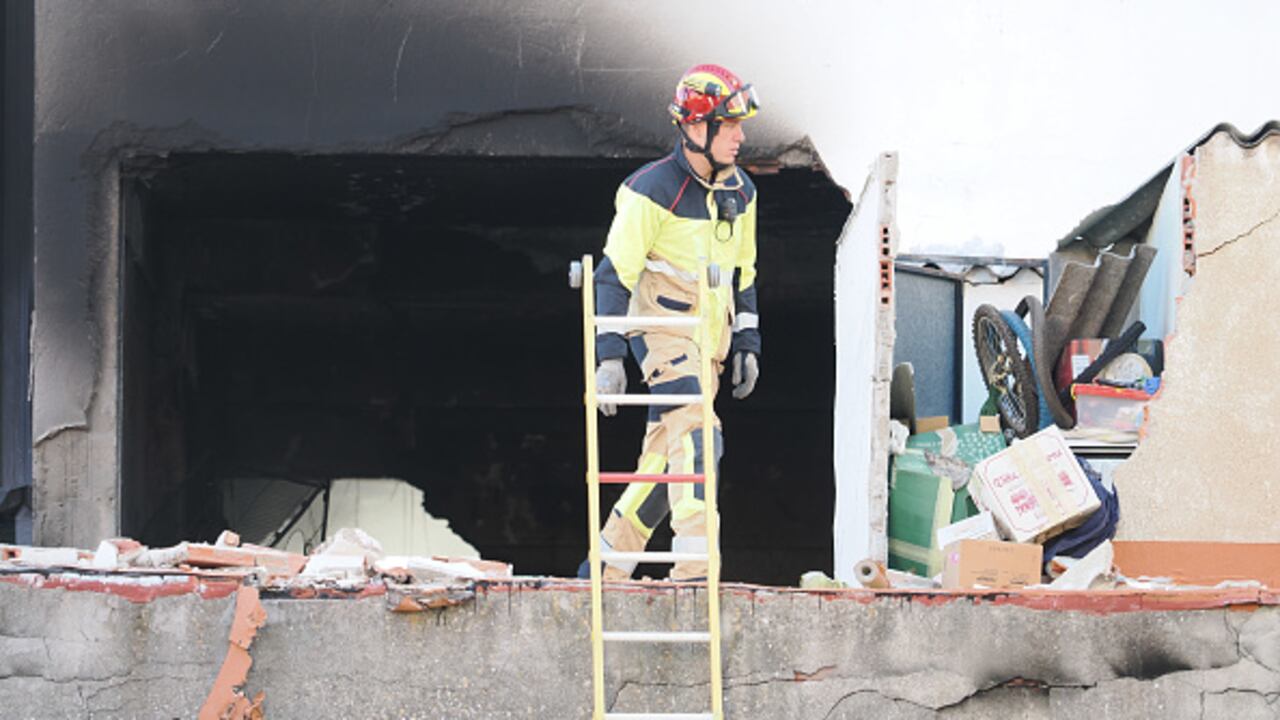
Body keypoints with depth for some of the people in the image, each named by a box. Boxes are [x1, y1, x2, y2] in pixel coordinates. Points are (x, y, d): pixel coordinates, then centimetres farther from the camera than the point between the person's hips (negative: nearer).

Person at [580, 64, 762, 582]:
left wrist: (747, 343, 16)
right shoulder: (652, 190, -15)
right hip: (662, 328, -7)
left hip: (708, 343, 7)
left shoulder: (740, 193, 8)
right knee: (697, 437, -24)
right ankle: (694, 568, -30)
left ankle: (604, 566, 20)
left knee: (665, 457, 8)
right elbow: (614, 274, -13)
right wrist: (609, 356, -19)